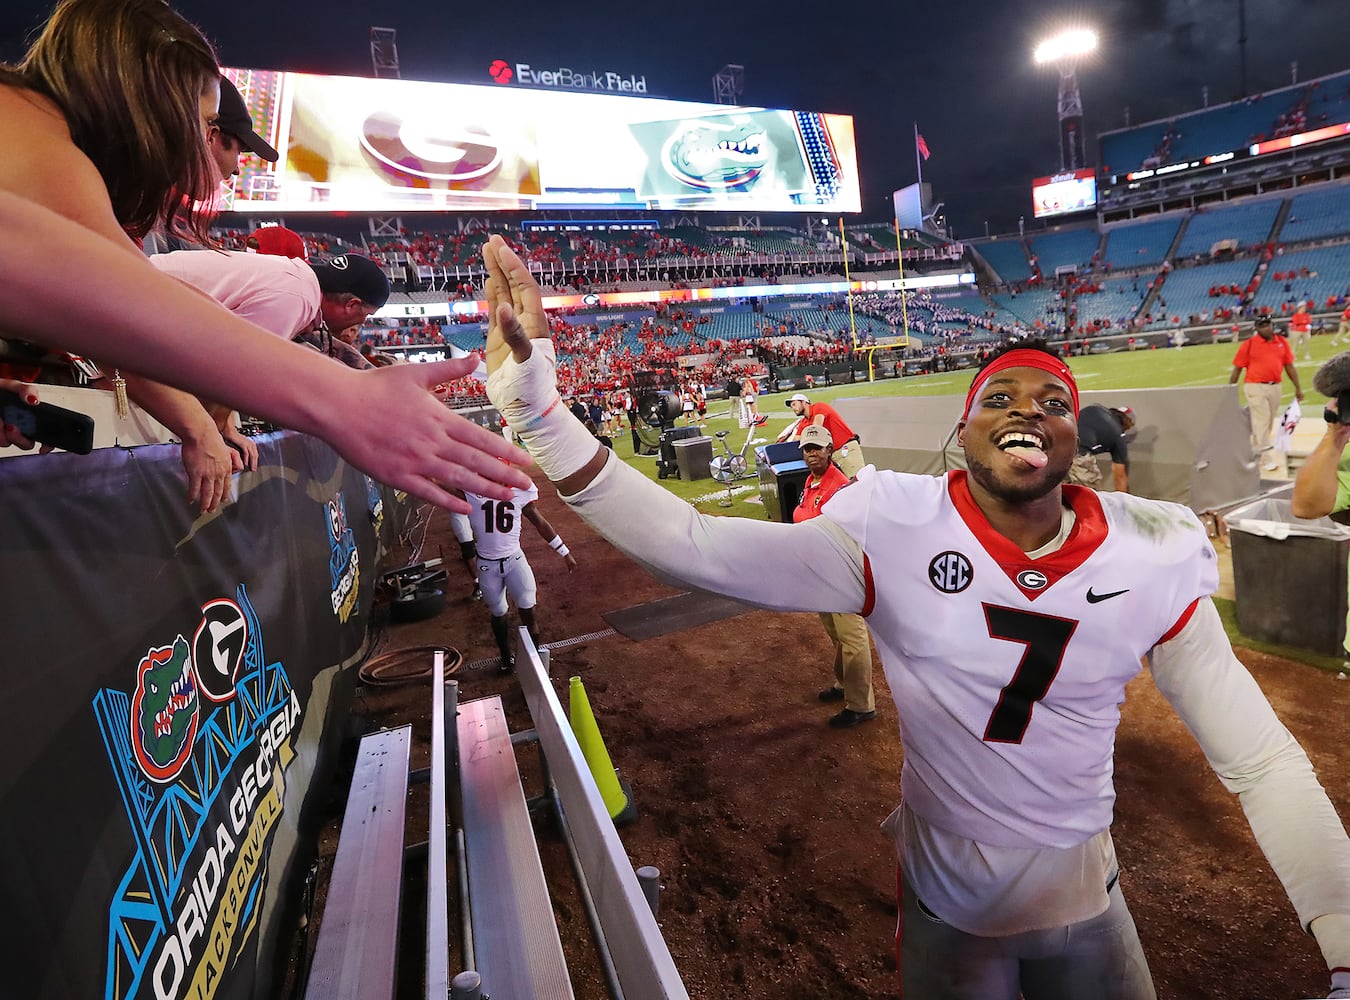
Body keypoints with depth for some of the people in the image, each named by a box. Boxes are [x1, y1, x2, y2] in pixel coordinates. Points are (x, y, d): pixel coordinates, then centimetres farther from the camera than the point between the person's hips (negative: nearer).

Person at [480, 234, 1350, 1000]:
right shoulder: (894, 538, -23)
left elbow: (1264, 762, -9)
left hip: (1086, 898, 2)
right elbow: (691, 546, -33)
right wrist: (535, 402, -41)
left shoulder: (1154, 562, -13)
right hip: (947, 906, -2)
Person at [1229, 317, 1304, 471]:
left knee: (1270, 422, 11)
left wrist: (1297, 387, 11)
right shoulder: (1249, 344, -4)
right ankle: (1267, 458, -6)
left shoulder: (1282, 342, 9)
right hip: (1256, 387, -5)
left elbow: (1289, 366, 12)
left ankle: (1255, 451, 23)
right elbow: (1237, 369, -2)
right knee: (1261, 421, -8)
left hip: (1275, 387, 5)